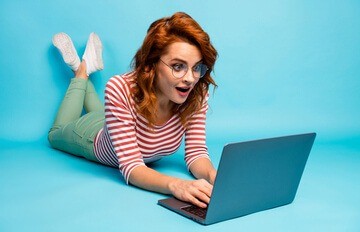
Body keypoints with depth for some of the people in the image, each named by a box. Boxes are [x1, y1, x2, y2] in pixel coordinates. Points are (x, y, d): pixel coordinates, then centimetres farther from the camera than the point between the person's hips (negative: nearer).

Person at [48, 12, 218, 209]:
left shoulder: (197, 92, -35)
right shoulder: (121, 90, -45)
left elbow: (196, 153, -29)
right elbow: (131, 167, -45)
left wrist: (214, 176, -52)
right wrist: (175, 185, -65)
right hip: (95, 137, -3)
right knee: (56, 134, 33)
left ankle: (89, 66, 47)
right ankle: (81, 71, 37)